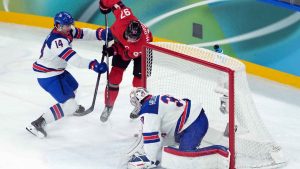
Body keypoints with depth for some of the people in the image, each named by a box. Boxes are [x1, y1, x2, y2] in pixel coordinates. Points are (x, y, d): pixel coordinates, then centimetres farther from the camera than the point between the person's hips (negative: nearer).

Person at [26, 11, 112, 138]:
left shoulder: (66, 31, -2)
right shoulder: (57, 40, -31)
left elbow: (82, 33, 2)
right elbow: (72, 58, -41)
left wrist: (100, 34, -14)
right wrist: (93, 65, -49)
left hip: (57, 70, 10)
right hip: (48, 76, -10)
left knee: (73, 86, 33)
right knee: (68, 105, -15)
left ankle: (72, 107, 63)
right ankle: (37, 124, -16)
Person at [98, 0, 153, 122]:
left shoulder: (143, 42, -43)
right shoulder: (125, 18, -42)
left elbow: (127, 54, -28)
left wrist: (113, 51, -37)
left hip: (141, 52, -3)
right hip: (121, 45, 3)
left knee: (139, 81, -5)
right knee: (114, 76, -3)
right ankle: (109, 106, 11)